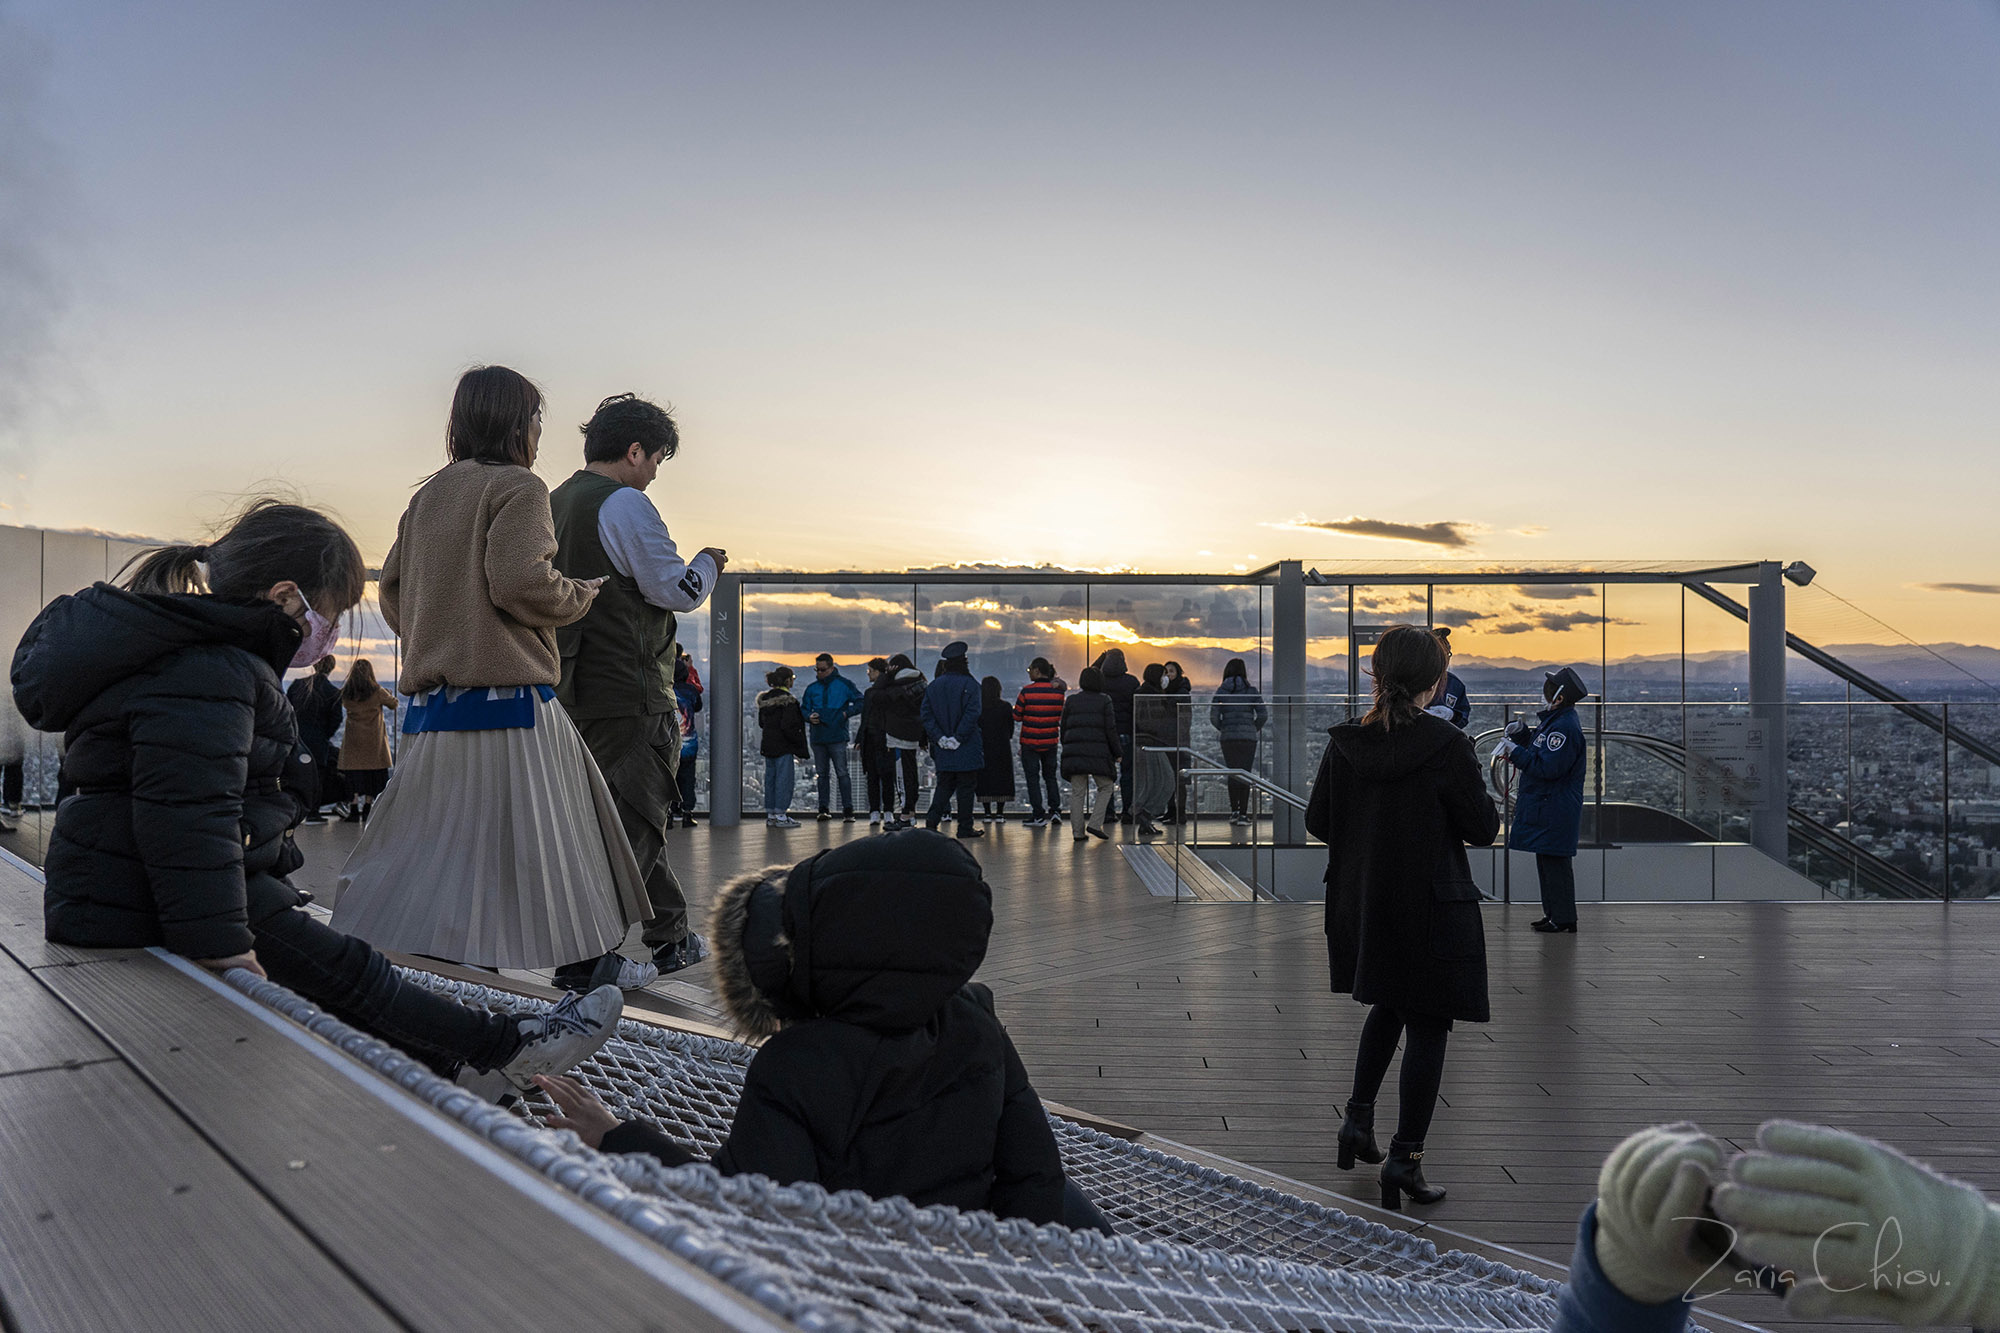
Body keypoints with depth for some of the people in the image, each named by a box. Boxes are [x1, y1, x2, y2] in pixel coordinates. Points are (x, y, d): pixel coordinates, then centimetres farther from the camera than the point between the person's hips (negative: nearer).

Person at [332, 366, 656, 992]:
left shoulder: (426, 495, 17)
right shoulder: (517, 487, -6)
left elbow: (391, 592, 18)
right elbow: (521, 583, -18)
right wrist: (583, 593, -1)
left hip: (431, 700, 8)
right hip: (506, 692, -7)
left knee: (433, 831, 13)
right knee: (543, 826, 1)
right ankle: (588, 961, 10)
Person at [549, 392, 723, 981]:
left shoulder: (552, 505, 16)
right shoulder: (625, 504, -12)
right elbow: (676, 590, -14)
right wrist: (708, 563, 6)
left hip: (576, 693, 9)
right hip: (631, 694, -9)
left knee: (637, 814, 18)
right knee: (632, 820, -3)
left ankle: (671, 937, 28)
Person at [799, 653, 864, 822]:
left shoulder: (844, 684, 3)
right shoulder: (812, 688, 13)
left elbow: (860, 703, 3)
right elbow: (803, 709, 16)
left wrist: (845, 713, -10)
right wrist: (809, 717, -5)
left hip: (837, 737, -4)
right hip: (817, 738, 4)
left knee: (842, 773, -6)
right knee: (822, 774, 8)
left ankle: (848, 809, -3)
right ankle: (823, 809, 12)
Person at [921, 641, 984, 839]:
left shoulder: (934, 686, 7)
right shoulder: (968, 685, -9)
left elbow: (925, 714, 2)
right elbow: (972, 714, -18)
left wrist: (940, 738, -2)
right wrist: (958, 738, -14)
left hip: (943, 749, 5)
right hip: (967, 748, -5)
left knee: (944, 785, 14)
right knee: (966, 787, 3)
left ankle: (931, 821, 3)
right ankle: (965, 828, 6)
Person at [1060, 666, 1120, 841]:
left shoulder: (1071, 700, 9)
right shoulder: (1104, 700, -1)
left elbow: (1064, 727, 10)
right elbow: (1111, 729, -4)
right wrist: (1117, 753, 3)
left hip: (1074, 752, 3)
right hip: (1098, 751, -3)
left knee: (1077, 792, 6)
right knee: (1106, 787, 11)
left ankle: (1077, 831, 4)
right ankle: (1095, 824, -3)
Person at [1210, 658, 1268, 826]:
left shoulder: (1221, 691, 1)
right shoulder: (1251, 690, 0)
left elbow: (1213, 716, -4)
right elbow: (1263, 715, -5)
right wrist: (1254, 729, 11)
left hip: (1228, 737, 1)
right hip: (1248, 737, -1)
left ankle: (1234, 810, 10)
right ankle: (1243, 814, -3)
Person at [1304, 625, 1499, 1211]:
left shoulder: (1345, 742, -6)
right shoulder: (1445, 744, -18)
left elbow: (1317, 821, 1)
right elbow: (1483, 828, -11)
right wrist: (1477, 793, 7)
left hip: (1360, 900, 5)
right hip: (1431, 905, -5)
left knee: (1388, 1005, 27)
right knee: (1427, 1025, 7)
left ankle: (1358, 1116, 22)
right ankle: (1405, 1157, 10)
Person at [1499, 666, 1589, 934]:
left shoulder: (1565, 727, -19)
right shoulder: (1554, 721, 14)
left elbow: (1548, 767, -25)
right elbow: (1537, 749, 25)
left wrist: (1516, 752, -18)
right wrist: (1522, 733, 10)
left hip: (1555, 810, -11)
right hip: (1545, 807, 11)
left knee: (1555, 862, -6)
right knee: (1546, 862, 15)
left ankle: (1564, 920, -1)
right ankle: (1553, 914, 23)